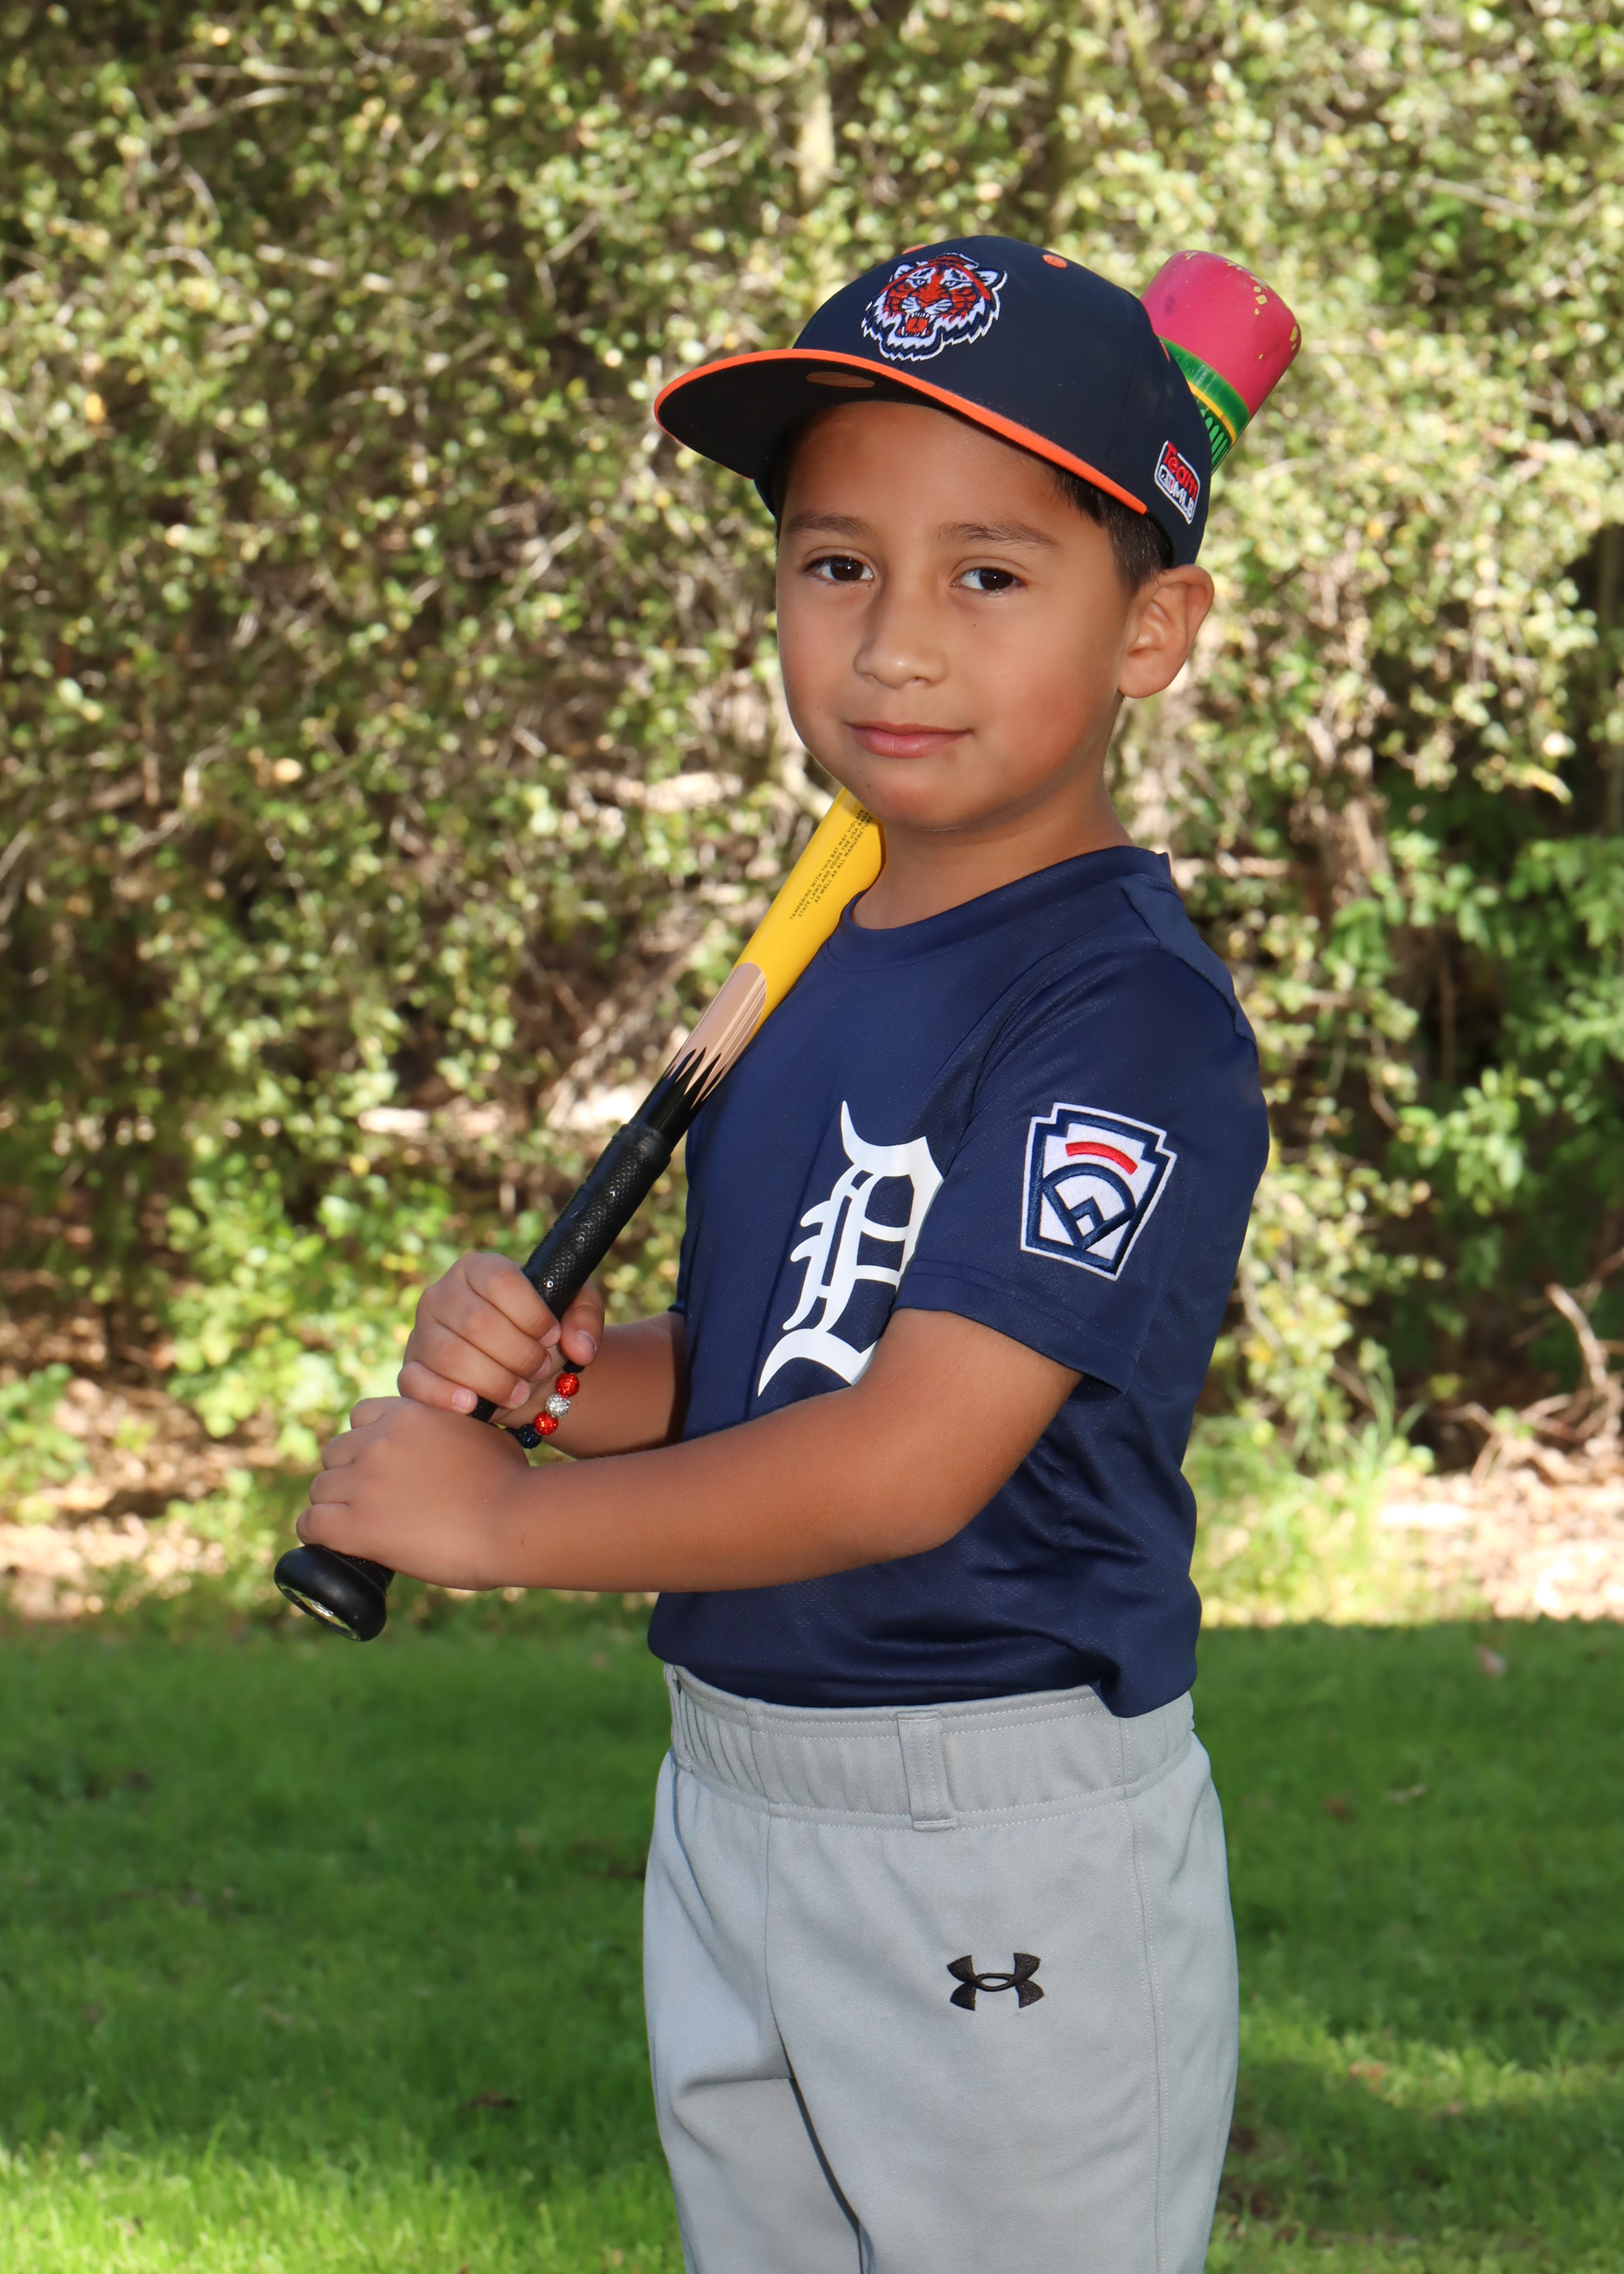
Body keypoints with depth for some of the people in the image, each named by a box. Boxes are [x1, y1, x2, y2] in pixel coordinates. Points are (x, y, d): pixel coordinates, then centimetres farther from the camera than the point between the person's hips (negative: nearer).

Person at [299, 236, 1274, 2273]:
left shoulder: (1130, 1011, -19)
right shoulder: (811, 976, 9)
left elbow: (907, 1461, -25)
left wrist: (497, 1521, -14)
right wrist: (545, 1365, -5)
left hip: (1008, 1860, -8)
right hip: (727, 1801, 9)